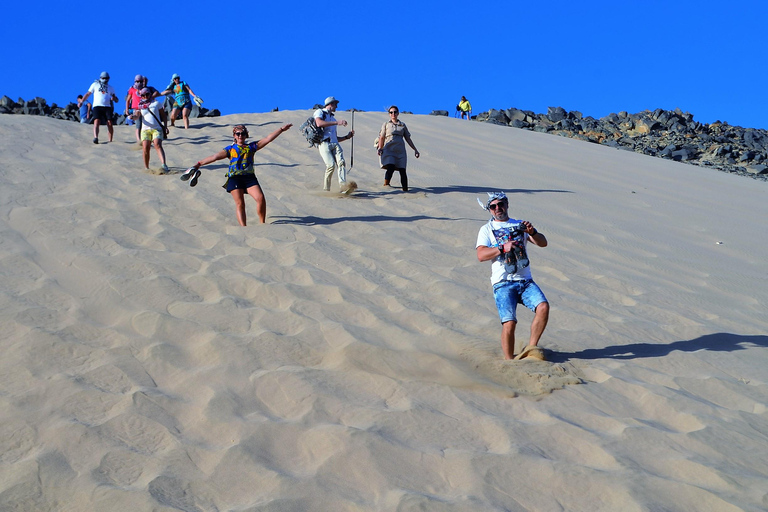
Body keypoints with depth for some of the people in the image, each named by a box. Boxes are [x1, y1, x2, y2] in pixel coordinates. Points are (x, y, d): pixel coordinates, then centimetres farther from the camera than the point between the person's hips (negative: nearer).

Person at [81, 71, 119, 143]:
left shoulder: (111, 88, 21)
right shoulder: (95, 85, 18)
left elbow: (116, 100, 21)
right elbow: (88, 94, 19)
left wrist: (114, 98, -3)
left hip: (107, 107, 2)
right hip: (97, 106, -2)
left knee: (109, 123, -12)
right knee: (97, 121, -22)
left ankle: (110, 141, -8)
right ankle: (95, 138, -37)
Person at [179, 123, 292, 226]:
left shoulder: (251, 147, 18)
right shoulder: (230, 149, 15)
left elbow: (268, 139, 15)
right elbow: (216, 157, 9)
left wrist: (281, 129, 10)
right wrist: (200, 163, 1)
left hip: (249, 176, 1)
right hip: (234, 177, -1)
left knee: (261, 198, -16)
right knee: (239, 203, -12)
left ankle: (262, 224, -3)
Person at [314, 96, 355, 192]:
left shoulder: (332, 119, 34)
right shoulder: (319, 112, 13)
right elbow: (319, 123, -12)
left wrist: (347, 137, 19)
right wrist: (337, 122, -16)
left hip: (335, 144, 6)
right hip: (324, 143, -6)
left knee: (341, 162, -21)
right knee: (331, 165, -23)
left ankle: (343, 185, -36)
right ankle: (326, 189, -12)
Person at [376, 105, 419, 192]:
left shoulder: (402, 125, 19)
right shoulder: (386, 125, 14)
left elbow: (408, 139, 20)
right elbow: (382, 138, 6)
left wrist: (415, 149, 14)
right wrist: (380, 148, -10)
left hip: (400, 151, 2)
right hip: (389, 149, -2)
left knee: (402, 170, -6)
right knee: (390, 168, -24)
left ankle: (405, 190, -4)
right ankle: (386, 185, -14)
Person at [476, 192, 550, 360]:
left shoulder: (520, 225, 19)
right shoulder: (487, 229, 11)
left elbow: (543, 243, 7)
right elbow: (481, 255, -5)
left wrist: (532, 232, -14)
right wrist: (503, 248, -19)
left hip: (525, 281, 3)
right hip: (503, 284, -3)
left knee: (543, 306, -22)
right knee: (509, 323, -19)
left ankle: (531, 348, -6)